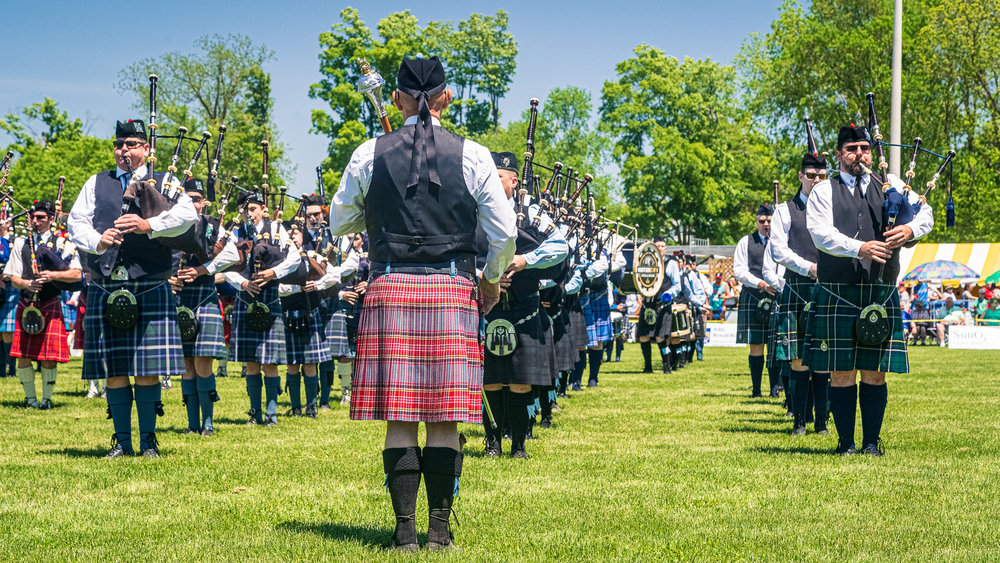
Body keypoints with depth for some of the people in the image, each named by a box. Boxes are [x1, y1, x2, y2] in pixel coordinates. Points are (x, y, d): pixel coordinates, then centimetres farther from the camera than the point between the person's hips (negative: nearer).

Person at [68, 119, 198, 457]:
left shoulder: (164, 182, 11)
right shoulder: (97, 184, 16)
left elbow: (187, 214, -6)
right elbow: (76, 222, 7)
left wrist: (149, 225, -19)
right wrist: (97, 241, -13)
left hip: (150, 289, -2)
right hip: (106, 288, 2)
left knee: (148, 370, -2)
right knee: (114, 369, 3)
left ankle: (148, 440, 8)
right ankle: (122, 440, 12)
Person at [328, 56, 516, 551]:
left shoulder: (369, 155, 3)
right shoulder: (472, 156, 1)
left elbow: (339, 224, 13)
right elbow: (504, 233, 1)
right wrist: (491, 281, 18)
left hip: (389, 289, 1)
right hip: (452, 291, 0)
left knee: (399, 420, 3)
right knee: (444, 421, 3)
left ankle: (404, 529, 2)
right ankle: (439, 529, 4)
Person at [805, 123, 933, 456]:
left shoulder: (889, 186, 15)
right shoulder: (824, 192, 6)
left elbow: (925, 212, 7)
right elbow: (821, 233, -9)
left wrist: (910, 229, -16)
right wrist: (859, 248, -24)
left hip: (881, 296, 2)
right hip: (837, 294, -2)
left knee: (875, 373, 3)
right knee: (841, 373, 0)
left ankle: (872, 441, 11)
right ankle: (846, 442, 8)